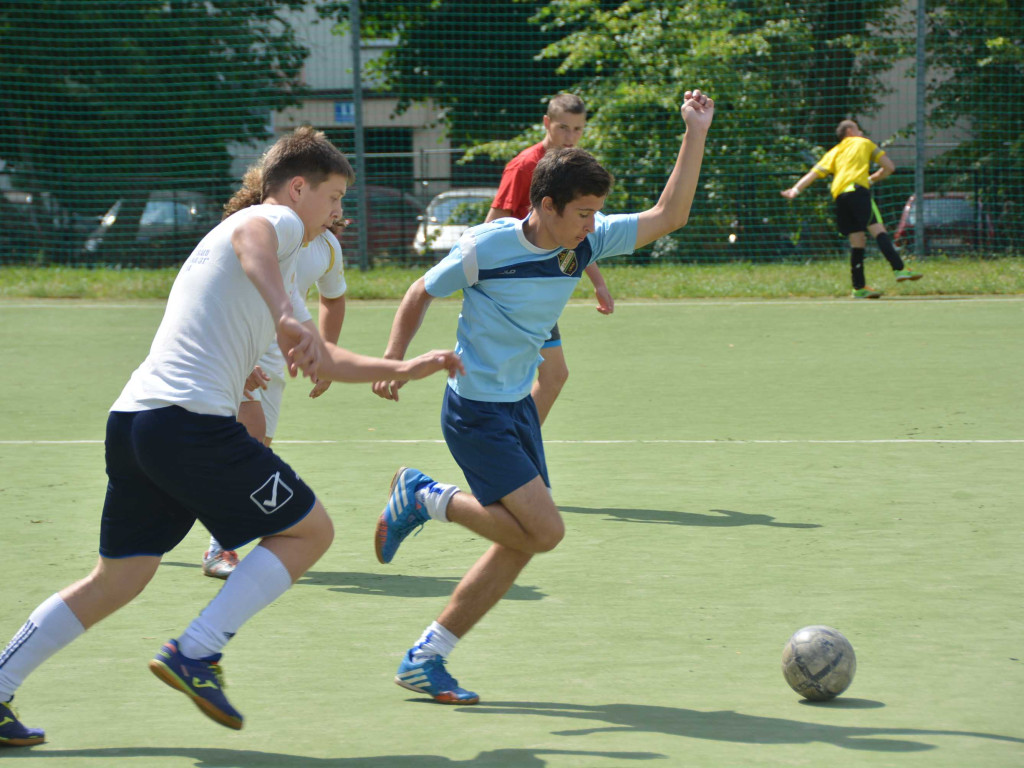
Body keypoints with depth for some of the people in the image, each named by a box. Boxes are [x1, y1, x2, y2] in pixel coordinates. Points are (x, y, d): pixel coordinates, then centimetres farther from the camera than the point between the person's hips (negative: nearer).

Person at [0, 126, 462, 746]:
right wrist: (286, 317, -42)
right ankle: (196, 653, -7)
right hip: (191, 418, -10)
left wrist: (405, 369, 32)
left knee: (120, 578, 14)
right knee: (310, 529, 2)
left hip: (132, 419, 10)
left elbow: (324, 360, 40)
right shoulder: (277, 222, 1)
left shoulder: (279, 267, 32)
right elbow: (248, 237, -26)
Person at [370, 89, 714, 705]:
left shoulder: (586, 242, -1)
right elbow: (422, 294, -2)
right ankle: (424, 498, 4)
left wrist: (696, 134, -6)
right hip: (476, 411, -7)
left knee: (520, 544, 5)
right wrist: (393, 362, -11)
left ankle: (426, 659, 12)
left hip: (518, 407, 7)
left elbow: (668, 216, 1)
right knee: (544, 530, -15)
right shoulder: (486, 248, -17)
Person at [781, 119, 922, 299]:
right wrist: (872, 179, 33)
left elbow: (814, 173, 20)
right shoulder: (864, 143, 21)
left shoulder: (834, 152, 30)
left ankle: (859, 287, 8)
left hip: (839, 196, 5)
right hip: (857, 189, -5)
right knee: (878, 230, -15)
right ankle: (899, 269, -30)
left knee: (857, 241, 9)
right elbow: (889, 166, 19)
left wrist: (796, 190, 17)